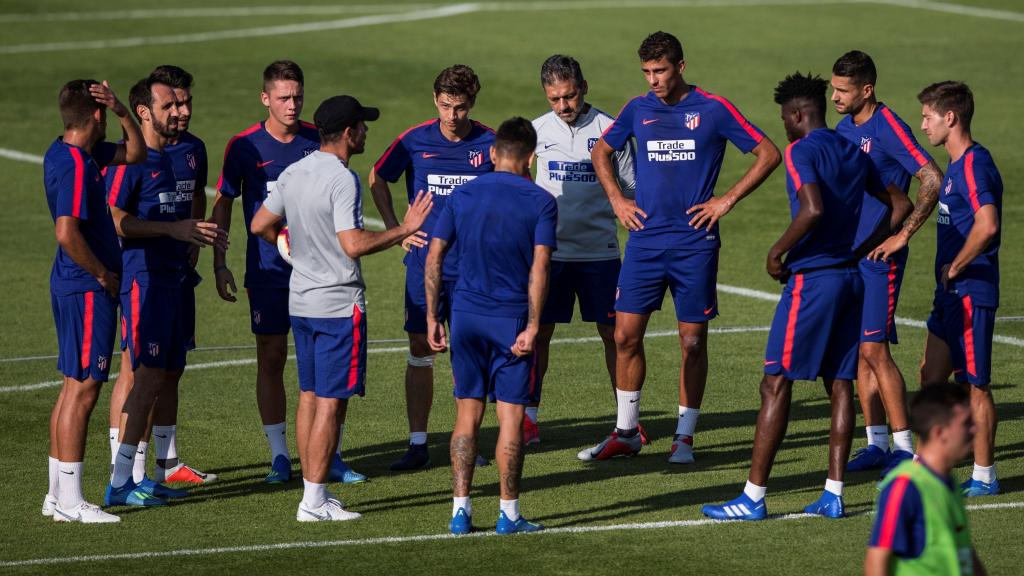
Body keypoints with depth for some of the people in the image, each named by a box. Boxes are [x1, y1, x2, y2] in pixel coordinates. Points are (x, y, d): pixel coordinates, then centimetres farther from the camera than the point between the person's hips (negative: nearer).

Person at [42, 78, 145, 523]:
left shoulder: (68, 153, 10)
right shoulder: (75, 166, -20)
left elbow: (135, 153, 20)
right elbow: (67, 234, -29)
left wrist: (123, 114, 1)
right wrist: (103, 274, -15)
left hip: (72, 286, 10)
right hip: (87, 289, -10)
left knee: (74, 387, 14)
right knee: (82, 390, -6)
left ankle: (57, 494, 18)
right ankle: (69, 500, -3)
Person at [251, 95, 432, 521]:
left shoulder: (293, 173, 7)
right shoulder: (342, 179, -17)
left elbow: (260, 226, 14)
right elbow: (354, 245, -24)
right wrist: (405, 230, -15)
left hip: (300, 301, 8)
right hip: (339, 304, -8)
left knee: (309, 397, 13)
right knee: (331, 402, -4)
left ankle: (313, 492, 17)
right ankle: (314, 501, -4)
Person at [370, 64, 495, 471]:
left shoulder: (489, 143, -3)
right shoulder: (414, 141, -2)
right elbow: (378, 179, 13)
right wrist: (395, 228, 5)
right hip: (425, 261, 0)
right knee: (420, 349, 0)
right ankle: (417, 443, 4)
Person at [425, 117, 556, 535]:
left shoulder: (462, 196, 6)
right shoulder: (540, 202, -3)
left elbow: (434, 258, 3)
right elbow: (539, 267, -11)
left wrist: (432, 319, 8)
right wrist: (532, 327, -11)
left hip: (466, 315, 3)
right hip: (512, 319, -3)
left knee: (467, 414, 9)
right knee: (511, 416, 2)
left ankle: (461, 510, 7)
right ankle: (508, 514, 5)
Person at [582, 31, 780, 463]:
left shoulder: (712, 110, -4)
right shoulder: (637, 110, 7)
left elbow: (769, 154, -2)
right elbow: (601, 152, 24)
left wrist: (727, 200, -6)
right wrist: (616, 200, 11)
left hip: (695, 243, -3)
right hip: (645, 240, 3)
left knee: (692, 342, 1)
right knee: (626, 335, 0)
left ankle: (684, 437, 10)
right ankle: (626, 433, 13)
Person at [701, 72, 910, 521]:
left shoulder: (802, 151, -10)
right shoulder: (854, 154, 14)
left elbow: (813, 210, -26)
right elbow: (901, 206, 20)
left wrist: (777, 252, -14)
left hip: (812, 278, -8)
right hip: (850, 276, 8)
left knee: (775, 383, -5)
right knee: (840, 383, 10)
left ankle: (753, 497, -6)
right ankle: (833, 495, 9)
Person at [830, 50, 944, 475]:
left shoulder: (888, 128, -14)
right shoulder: (844, 127, 11)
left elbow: (933, 181, -20)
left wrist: (903, 236, -21)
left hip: (880, 257, -8)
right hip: (848, 254, 8)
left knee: (874, 350, -10)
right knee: (858, 352, 8)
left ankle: (905, 447, -4)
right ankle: (877, 443, 14)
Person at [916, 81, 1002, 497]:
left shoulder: (974, 164, -18)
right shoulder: (956, 165, 14)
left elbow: (987, 225, -31)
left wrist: (955, 267, -20)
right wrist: (948, 273, 14)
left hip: (971, 292, -10)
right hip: (951, 292, 10)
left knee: (974, 385, -2)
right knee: (932, 376, 13)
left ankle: (984, 476, 6)